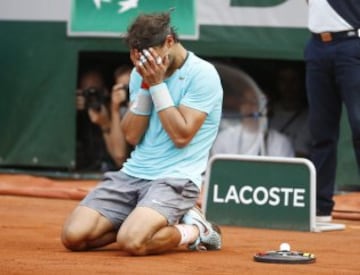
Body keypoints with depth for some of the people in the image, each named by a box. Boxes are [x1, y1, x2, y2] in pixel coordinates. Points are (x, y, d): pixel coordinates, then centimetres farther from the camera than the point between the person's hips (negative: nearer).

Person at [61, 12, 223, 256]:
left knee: (132, 242, -32)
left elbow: (181, 136, -16)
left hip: (175, 178, -6)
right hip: (132, 174, 6)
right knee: (73, 236, -13)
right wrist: (145, 85, -6)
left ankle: (193, 231, -3)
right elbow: (132, 136, 4)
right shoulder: (141, 72, 10)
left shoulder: (202, 74, -9)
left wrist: (157, 84, -15)